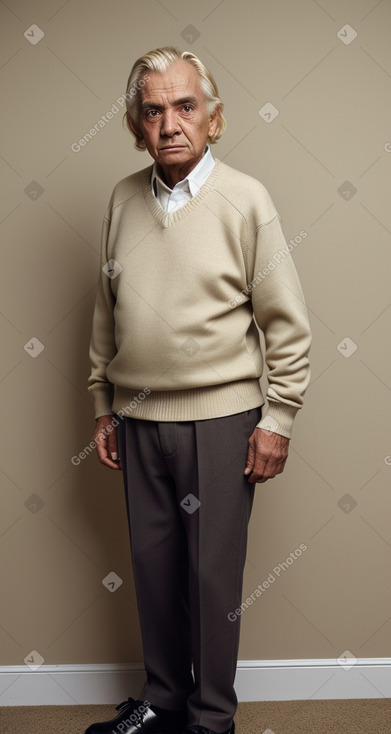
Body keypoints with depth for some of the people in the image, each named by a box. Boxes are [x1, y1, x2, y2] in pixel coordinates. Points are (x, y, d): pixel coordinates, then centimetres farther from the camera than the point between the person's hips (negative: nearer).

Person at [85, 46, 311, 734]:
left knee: (213, 574, 6)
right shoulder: (124, 199, 5)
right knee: (154, 566, 15)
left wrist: (277, 420, -8)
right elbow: (106, 315, 12)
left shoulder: (245, 200, -8)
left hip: (219, 420, -4)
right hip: (138, 419, 4)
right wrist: (104, 407, 12)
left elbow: (287, 326, -6)